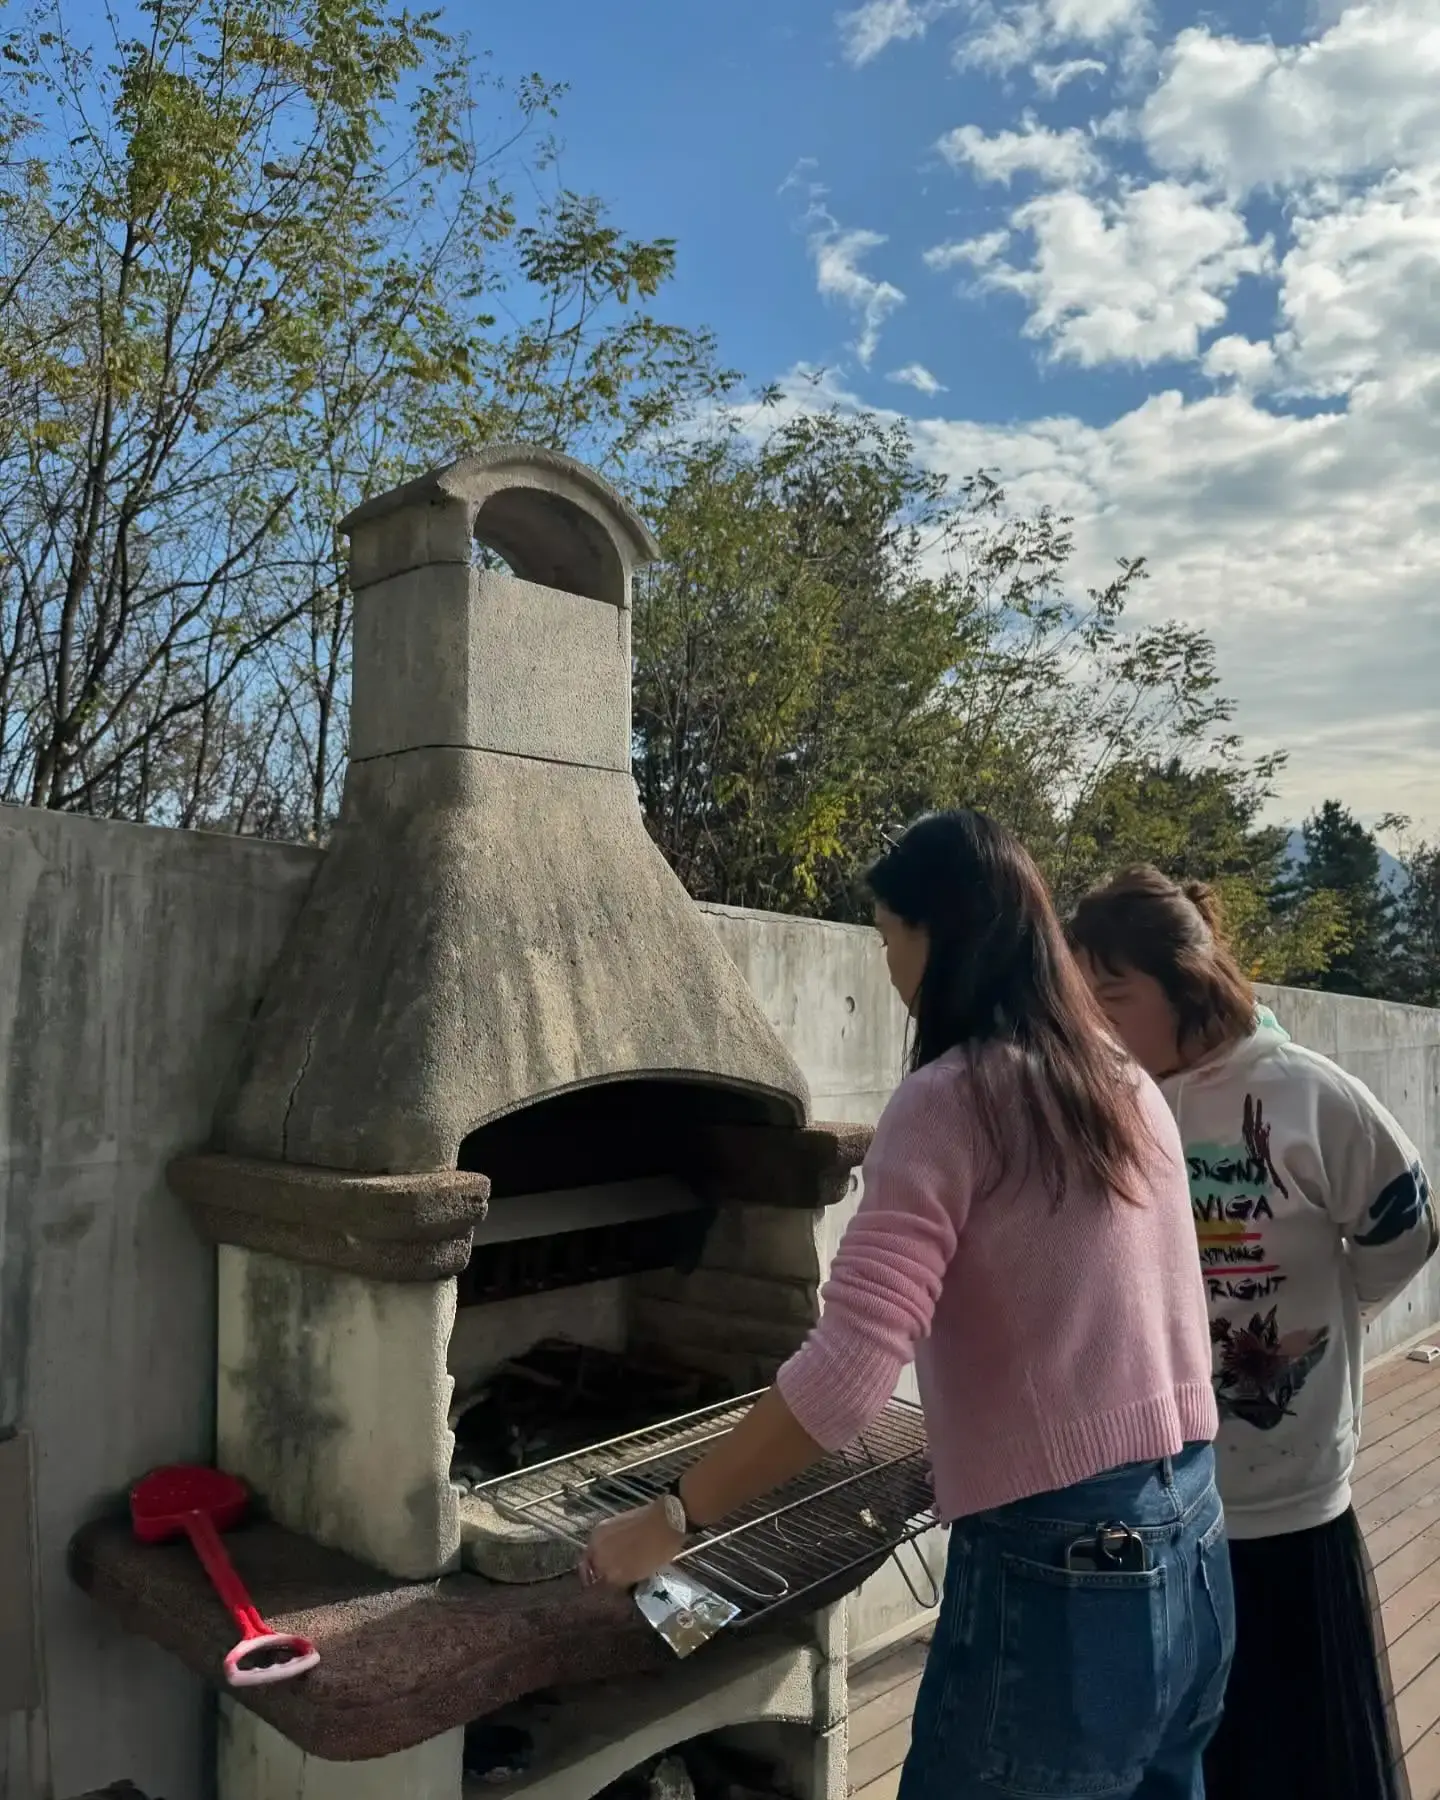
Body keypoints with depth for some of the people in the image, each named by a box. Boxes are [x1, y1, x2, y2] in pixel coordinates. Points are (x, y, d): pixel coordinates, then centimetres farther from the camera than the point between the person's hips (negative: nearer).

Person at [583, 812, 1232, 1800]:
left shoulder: (953, 1097, -16)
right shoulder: (1127, 1087, 6)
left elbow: (844, 1374, -24)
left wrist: (673, 1518, -13)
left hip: (1061, 1570, -7)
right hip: (1192, 1545, 8)